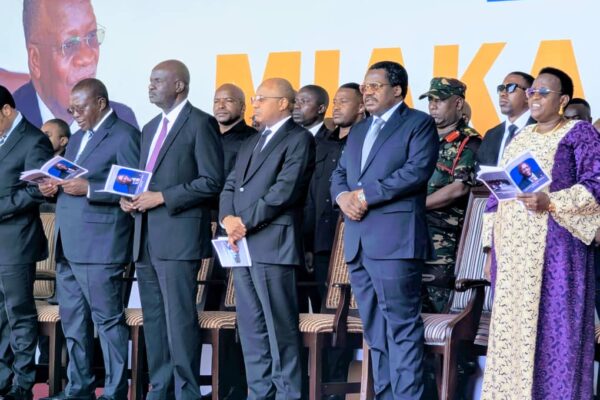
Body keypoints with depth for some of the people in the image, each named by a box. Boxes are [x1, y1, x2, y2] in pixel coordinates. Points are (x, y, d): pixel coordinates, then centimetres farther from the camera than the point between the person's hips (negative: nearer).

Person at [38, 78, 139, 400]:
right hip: (68, 246, 9)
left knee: (108, 320, -5)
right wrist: (54, 188, 3)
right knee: (72, 322, 11)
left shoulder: (123, 136, -6)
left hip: (99, 247, -9)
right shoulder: (78, 138, 21)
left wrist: (88, 189, -21)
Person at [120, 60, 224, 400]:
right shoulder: (151, 128, 21)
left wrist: (162, 198, -15)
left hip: (179, 237, -8)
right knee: (154, 320, 9)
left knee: (180, 319, -9)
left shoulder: (200, 124, -5)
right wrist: (133, 198, 3)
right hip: (147, 240, 8)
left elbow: (212, 181, -11)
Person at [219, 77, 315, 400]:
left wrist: (245, 222, -13)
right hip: (241, 246, 8)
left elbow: (285, 190, -13)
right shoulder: (250, 143, 24)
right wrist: (228, 219, -3)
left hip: (273, 245, -8)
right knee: (251, 329, 8)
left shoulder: (299, 139, -2)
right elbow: (230, 187, 17)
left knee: (280, 328, -7)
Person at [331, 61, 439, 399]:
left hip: (395, 241, -8)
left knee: (402, 329, -9)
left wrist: (366, 194, -13)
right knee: (375, 332, 9)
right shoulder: (358, 131, 24)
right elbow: (339, 174, 20)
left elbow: (417, 170, -13)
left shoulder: (419, 124, 1)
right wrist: (343, 196, -4)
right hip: (358, 243, 8)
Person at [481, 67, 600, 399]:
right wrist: (491, 247, 11)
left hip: (554, 246, -6)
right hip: (512, 248, 6)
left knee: (553, 326, -6)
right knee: (511, 328, 5)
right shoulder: (520, 139, 19)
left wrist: (550, 202, -21)